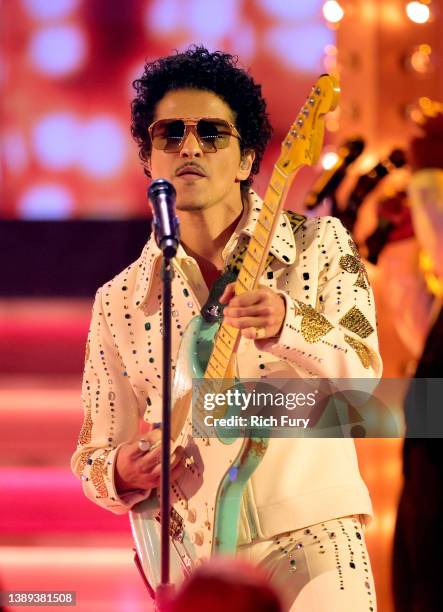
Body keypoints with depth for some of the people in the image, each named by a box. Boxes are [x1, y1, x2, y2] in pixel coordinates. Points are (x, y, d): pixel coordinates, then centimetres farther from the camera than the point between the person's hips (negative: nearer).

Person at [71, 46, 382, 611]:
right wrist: (122, 474, -10)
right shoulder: (119, 303, 9)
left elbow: (364, 375, -9)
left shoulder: (319, 246, 4)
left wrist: (288, 326, -27)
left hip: (311, 543, -1)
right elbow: (94, 456, 13)